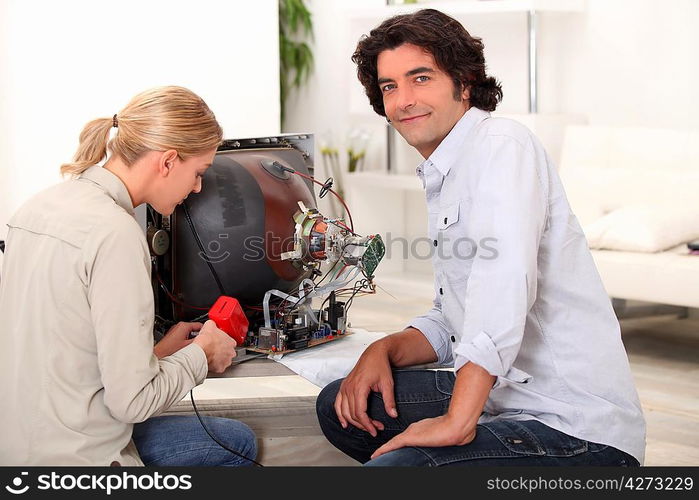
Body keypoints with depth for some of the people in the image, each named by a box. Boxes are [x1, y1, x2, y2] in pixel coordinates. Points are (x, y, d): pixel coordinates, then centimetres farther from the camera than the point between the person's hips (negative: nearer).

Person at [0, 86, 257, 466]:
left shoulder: (39, 205, 5)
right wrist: (202, 353, -3)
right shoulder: (115, 234, -22)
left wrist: (154, 351, 12)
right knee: (236, 443, 11)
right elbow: (132, 400, -21)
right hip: (69, 456, -8)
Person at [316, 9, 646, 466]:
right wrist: (384, 350, 3)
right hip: (507, 398, 10)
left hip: (575, 429, -10)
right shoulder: (442, 178, 19)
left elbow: (503, 284, -27)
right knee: (339, 406, 13)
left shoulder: (501, 143, -12)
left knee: (386, 468, -28)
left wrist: (456, 423, -29)